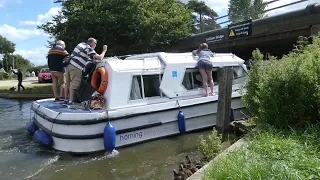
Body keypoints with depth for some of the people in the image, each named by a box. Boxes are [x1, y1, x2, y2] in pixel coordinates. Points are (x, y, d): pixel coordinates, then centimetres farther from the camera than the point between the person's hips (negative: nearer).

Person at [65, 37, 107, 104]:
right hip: (76, 68, -8)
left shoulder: (81, 44, 19)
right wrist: (104, 51, 4)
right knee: (74, 85, -4)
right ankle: (70, 101, -2)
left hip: (69, 65, 9)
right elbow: (99, 57, -11)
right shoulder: (89, 48, -6)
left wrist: (91, 59, 29)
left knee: (68, 84, 12)